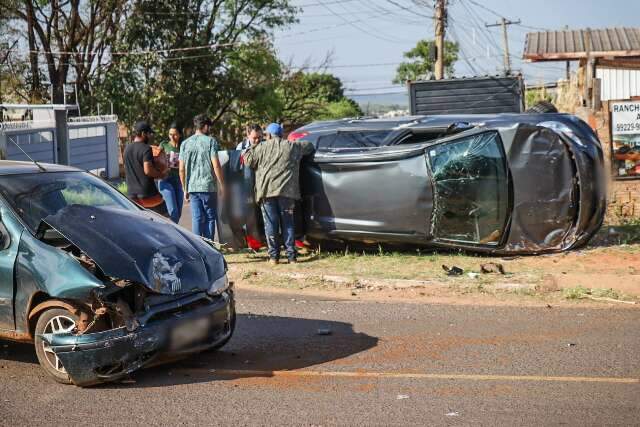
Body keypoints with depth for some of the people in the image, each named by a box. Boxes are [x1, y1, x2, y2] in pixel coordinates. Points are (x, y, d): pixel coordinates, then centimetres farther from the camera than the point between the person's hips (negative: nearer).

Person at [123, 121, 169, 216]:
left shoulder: (127, 149, 12)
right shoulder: (146, 148, -12)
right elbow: (148, 170, -23)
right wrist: (161, 174, -6)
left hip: (132, 194, 7)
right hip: (148, 193, -7)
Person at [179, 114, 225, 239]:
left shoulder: (185, 143, 9)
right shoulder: (210, 141, -4)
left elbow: (181, 169, 7)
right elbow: (216, 165, -10)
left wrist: (185, 189, 15)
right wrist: (222, 185, -3)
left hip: (192, 187, 3)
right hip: (208, 186, -3)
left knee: (197, 218, 6)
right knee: (210, 217, 7)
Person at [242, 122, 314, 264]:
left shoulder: (262, 147, 5)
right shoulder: (292, 146, 12)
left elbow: (248, 160, 9)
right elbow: (309, 146, 25)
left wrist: (252, 148, 26)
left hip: (267, 190, -2)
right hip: (287, 190, 2)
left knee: (271, 224, 3)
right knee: (288, 223, 8)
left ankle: (274, 255, 3)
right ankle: (291, 255, 6)